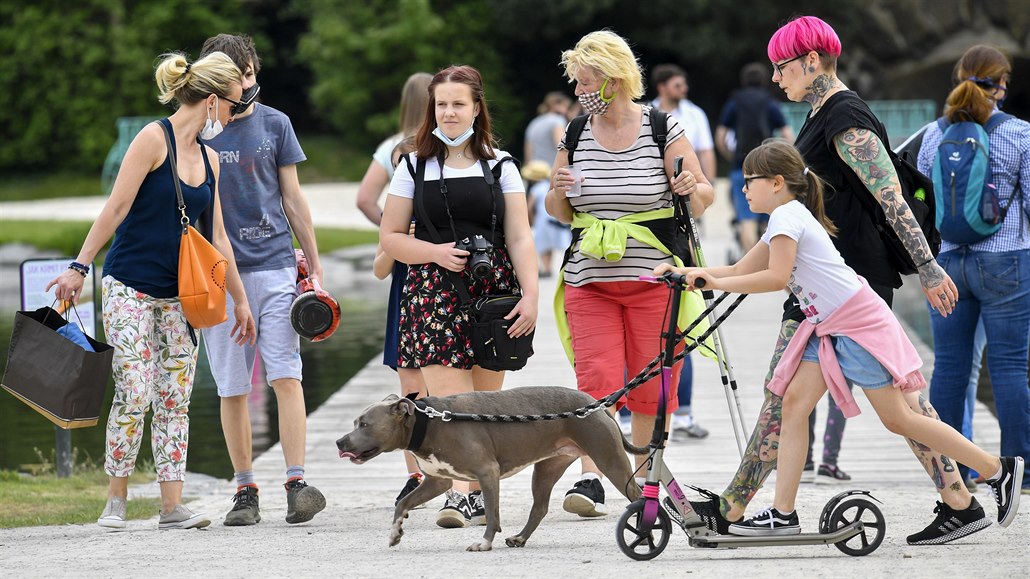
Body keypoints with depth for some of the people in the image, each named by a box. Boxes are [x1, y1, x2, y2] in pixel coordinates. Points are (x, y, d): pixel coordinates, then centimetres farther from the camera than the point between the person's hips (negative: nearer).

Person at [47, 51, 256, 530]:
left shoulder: (208, 158, 12)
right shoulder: (154, 139, -9)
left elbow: (217, 238, 17)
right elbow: (116, 208, -12)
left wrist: (240, 301, 20)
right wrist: (80, 266, -15)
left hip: (179, 294, 7)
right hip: (130, 288, -7)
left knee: (176, 399, 0)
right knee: (134, 395, -10)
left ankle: (172, 505, 0)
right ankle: (115, 500, 2)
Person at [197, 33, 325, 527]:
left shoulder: (273, 124, 7)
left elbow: (292, 198, 11)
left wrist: (314, 264, 10)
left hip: (274, 265, 0)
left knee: (286, 376, -10)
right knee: (232, 388, 3)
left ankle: (297, 483, -13)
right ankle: (245, 491, 10)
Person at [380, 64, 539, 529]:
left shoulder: (500, 166, 10)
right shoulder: (414, 168, 9)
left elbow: (519, 238, 5)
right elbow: (390, 238, 9)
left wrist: (530, 293, -7)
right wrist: (436, 253, -8)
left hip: (494, 290, 1)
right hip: (434, 291, -1)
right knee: (448, 400, -14)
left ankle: (480, 493, 14)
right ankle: (459, 494, -21)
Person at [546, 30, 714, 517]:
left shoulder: (663, 130, -3)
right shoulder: (575, 136, 7)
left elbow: (703, 198, 2)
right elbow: (558, 214, 15)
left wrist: (692, 189, -21)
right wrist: (559, 193, -8)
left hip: (654, 281, -2)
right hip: (589, 282, 2)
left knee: (651, 387, 2)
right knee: (595, 381, -9)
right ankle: (592, 481, -15)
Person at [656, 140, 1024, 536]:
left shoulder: (786, 216, -14)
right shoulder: (787, 217, 16)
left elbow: (776, 277, -26)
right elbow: (741, 271, 16)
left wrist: (717, 283, -23)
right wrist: (684, 271, 6)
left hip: (859, 322, -10)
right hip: (828, 328, 10)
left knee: (897, 418, -6)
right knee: (794, 403, -1)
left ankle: (999, 468, 1)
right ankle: (783, 514, -3)